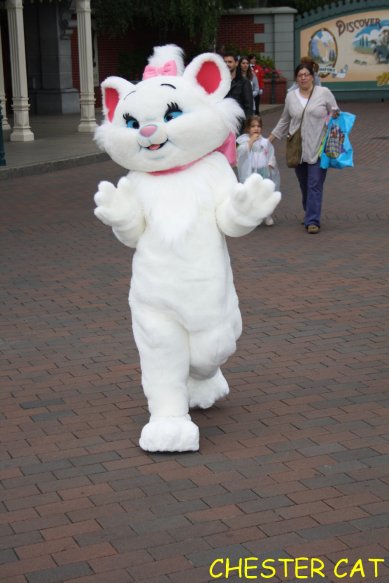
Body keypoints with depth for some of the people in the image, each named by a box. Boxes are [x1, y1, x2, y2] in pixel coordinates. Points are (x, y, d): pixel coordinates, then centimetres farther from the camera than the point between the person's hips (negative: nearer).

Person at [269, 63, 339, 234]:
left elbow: (335, 112, 8)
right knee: (304, 185, 9)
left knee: (315, 184, -8)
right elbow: (284, 120, 19)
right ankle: (311, 215, 24)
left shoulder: (324, 93, 1)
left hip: (318, 147, -3)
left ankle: (312, 221, -9)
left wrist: (333, 115, -15)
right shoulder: (290, 96, 11)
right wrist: (270, 138, 17)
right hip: (297, 148, 3)